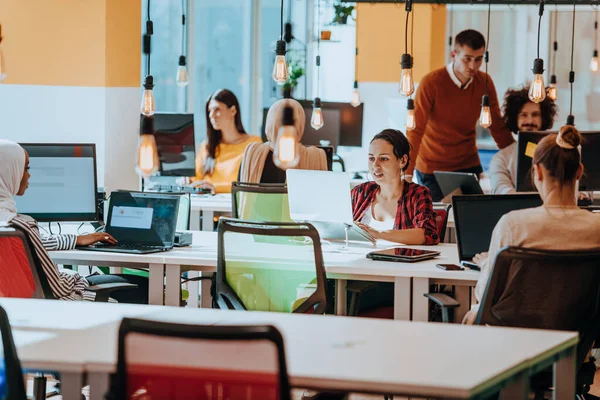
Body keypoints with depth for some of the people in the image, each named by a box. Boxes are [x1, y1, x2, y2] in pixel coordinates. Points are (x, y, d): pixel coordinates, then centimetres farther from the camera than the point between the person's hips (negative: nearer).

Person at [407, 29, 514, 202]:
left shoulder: (485, 82, -3)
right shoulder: (431, 83, -17)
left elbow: (498, 127, 5)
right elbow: (415, 131, -21)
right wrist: (407, 175, -30)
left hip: (469, 165, 4)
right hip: (432, 168, -4)